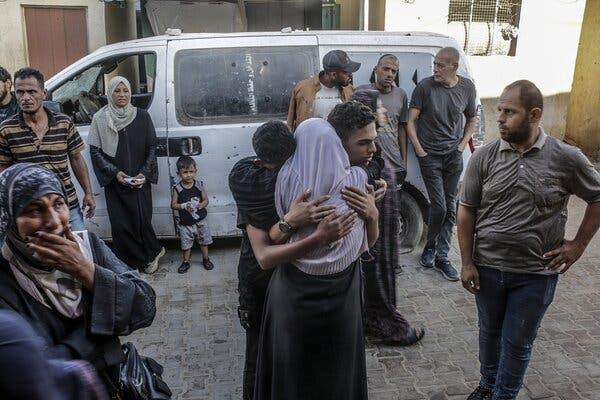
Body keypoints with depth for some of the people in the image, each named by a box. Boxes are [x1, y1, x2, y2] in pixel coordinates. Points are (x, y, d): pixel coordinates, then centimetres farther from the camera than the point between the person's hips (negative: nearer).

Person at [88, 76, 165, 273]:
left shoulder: (142, 116, 0)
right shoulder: (100, 119, -1)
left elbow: (151, 147, 4)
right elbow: (95, 151, 0)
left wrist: (144, 173, -8)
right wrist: (115, 172, -11)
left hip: (140, 180, 0)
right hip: (114, 181, 0)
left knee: (142, 220, -2)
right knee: (120, 224, -1)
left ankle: (152, 253, 24)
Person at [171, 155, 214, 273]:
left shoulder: (199, 185, -7)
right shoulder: (177, 189, -10)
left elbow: (206, 200, 0)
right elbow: (173, 205, -7)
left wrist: (199, 205, -20)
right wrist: (184, 206, -24)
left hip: (200, 220, 1)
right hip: (185, 223, -1)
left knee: (204, 241, 15)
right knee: (186, 244, 11)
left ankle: (206, 259, 33)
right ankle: (186, 262, 30)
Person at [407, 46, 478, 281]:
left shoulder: (466, 87, 2)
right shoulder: (425, 86, -8)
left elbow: (472, 120, 16)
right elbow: (411, 121, -4)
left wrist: (462, 145, 5)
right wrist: (419, 150, -9)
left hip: (454, 155, 3)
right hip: (430, 155, -3)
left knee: (450, 208, 4)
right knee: (439, 206, -7)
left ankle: (441, 257, 15)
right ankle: (430, 247, 19)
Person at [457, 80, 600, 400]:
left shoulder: (566, 158, -10)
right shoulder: (484, 157, -7)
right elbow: (466, 211, -2)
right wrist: (467, 263, -4)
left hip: (537, 273, -2)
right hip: (487, 267, 2)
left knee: (517, 343, 12)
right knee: (490, 331, 21)